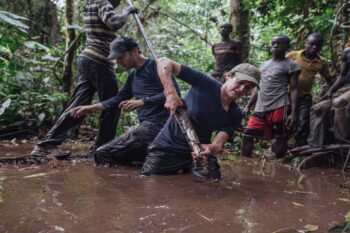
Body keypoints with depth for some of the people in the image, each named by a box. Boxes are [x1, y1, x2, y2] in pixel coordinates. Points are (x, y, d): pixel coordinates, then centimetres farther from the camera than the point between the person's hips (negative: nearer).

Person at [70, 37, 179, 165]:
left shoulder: (154, 66, -5)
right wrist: (90, 108, 15)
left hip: (155, 125, -10)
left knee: (101, 154, -13)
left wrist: (143, 102, -22)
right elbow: (119, 99, 25)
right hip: (146, 125, 10)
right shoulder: (133, 74, 21)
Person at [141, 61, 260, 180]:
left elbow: (218, 144, -16)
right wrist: (171, 94, -37)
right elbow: (164, 62, -23)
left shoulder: (235, 115, -6)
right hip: (168, 147, -3)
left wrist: (211, 148, -40)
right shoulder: (206, 84, -19)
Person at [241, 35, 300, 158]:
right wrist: (248, 105, 14)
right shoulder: (264, 65, 23)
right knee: (247, 135, 3)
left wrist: (293, 112, -12)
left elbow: (293, 89, -1)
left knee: (280, 138, -3)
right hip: (260, 108, 6)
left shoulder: (291, 65, 6)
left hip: (278, 107, -5)